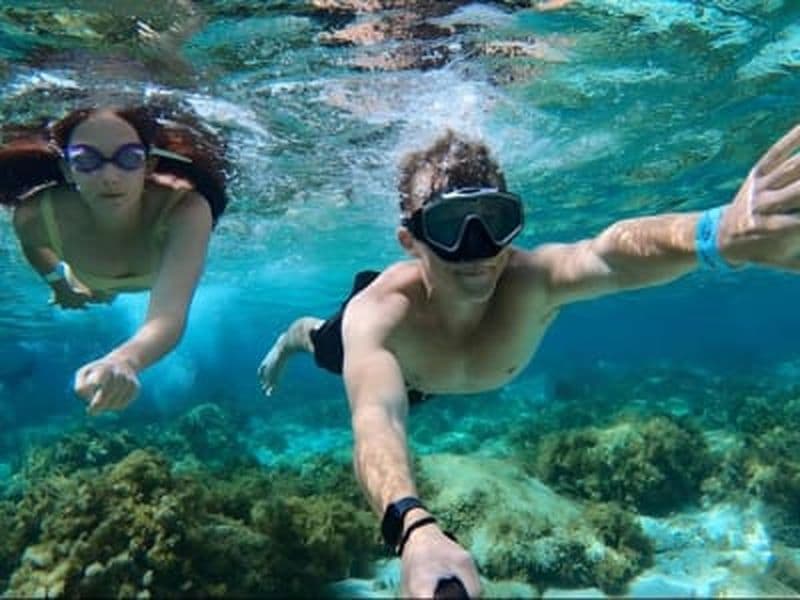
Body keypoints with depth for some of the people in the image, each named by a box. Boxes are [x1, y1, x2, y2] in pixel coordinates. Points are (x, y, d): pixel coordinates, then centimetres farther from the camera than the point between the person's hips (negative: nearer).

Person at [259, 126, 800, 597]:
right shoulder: (376, 314, -50)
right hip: (390, 343, -1)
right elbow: (378, 420, -66)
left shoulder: (532, 282, -48)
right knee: (324, 343, 33)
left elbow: (611, 256, -70)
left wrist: (722, 234, -92)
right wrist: (414, 528, -88)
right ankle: (289, 339, 67)